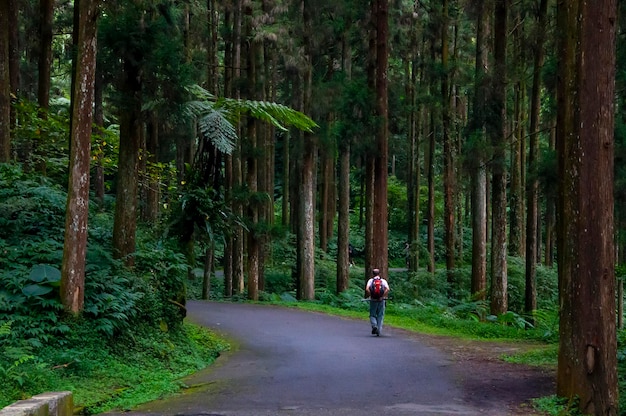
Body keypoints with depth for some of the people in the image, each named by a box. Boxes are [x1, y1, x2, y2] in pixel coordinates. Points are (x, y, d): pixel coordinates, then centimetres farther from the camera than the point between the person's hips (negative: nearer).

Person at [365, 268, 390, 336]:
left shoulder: (370, 280, 2)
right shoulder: (383, 281, 5)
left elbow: (367, 289, -15)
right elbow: (387, 289, -13)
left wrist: (370, 296, -5)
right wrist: (383, 297, -8)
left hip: (373, 300, -1)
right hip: (381, 300, 1)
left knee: (372, 315, 12)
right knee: (380, 316, 9)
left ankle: (374, 325, -15)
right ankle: (379, 331, 4)